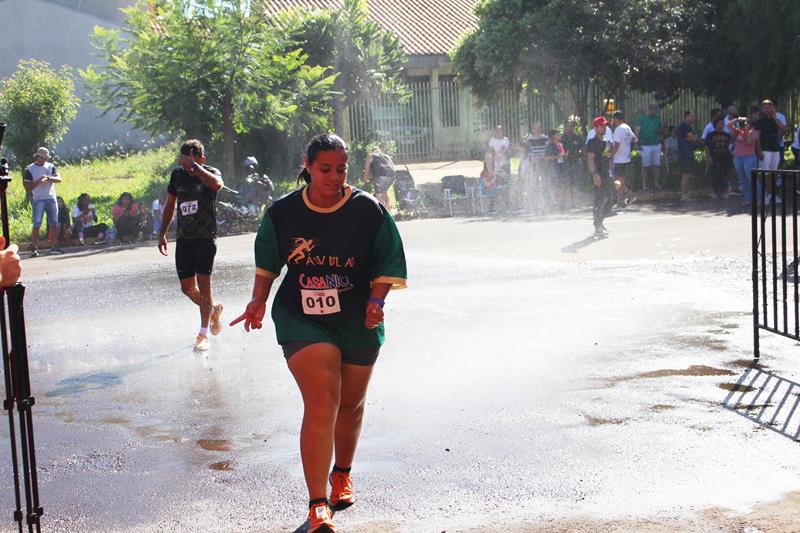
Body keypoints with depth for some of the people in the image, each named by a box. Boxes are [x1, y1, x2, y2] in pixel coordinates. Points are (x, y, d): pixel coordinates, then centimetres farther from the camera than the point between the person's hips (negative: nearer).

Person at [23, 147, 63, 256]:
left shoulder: (51, 167, 10)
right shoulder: (30, 169, -1)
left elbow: (59, 179, -3)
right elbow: (27, 187, -6)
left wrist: (48, 178, -20)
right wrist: (38, 181, -19)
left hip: (51, 199, 4)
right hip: (38, 200, -4)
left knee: (54, 224, 5)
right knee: (36, 225, -8)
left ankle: (54, 247, 12)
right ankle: (34, 248, -7)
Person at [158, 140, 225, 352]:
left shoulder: (210, 173, -6)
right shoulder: (177, 175, 8)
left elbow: (217, 184, -32)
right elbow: (170, 205, 18)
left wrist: (195, 167, -35)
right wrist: (162, 234, 16)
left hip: (205, 237, -5)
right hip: (183, 238, 5)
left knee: (203, 284, -8)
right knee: (187, 288, 5)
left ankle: (203, 333, -1)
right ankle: (214, 308, 34)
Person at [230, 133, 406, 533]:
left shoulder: (369, 210, -5)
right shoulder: (282, 213, -2)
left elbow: (387, 265, 0)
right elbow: (267, 264, 11)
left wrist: (376, 301, -14)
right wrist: (258, 303, -1)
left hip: (357, 320, 2)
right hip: (302, 319, -1)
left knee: (350, 404, 17)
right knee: (321, 400, -18)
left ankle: (342, 473, 45)